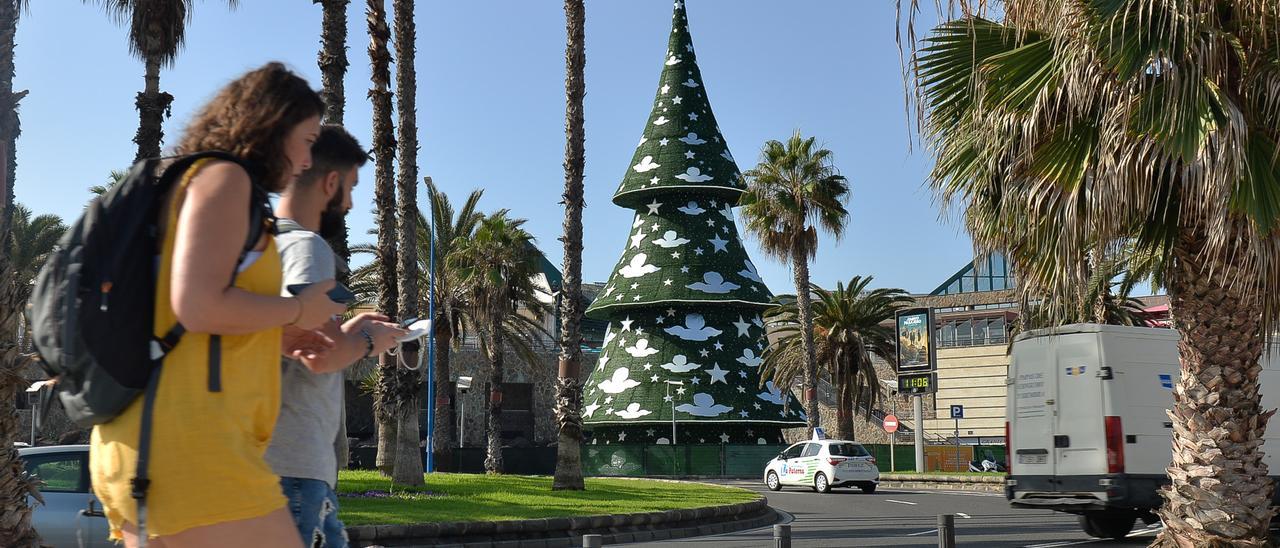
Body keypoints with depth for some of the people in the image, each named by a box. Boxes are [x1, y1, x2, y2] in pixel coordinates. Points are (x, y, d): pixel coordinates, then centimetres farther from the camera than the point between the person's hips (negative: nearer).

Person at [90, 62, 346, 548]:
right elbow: (199, 306, -17)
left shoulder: (185, 182, 24)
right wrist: (298, 311, -3)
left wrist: (276, 337, 22)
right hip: (187, 441, -10)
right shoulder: (223, 178, -4)